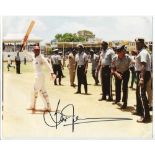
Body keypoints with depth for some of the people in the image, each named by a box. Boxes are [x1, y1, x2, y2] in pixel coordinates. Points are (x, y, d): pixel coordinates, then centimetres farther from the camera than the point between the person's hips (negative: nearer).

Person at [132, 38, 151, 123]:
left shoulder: (143, 52, -16)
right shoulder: (141, 52, 17)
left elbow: (143, 66, -26)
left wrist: (142, 78, -33)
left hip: (143, 74, -11)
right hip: (141, 73, 11)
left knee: (142, 94, -15)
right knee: (138, 92, 22)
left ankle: (146, 116, -16)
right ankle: (139, 110, 38)